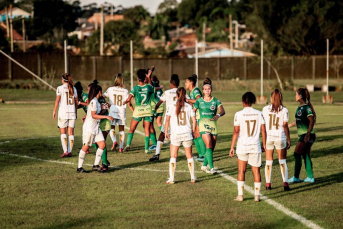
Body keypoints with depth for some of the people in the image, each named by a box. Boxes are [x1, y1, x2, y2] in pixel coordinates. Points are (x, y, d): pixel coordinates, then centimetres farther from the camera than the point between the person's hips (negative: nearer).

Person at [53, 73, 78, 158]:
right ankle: (70, 151, 6)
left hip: (63, 112, -4)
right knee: (71, 132, 6)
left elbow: (57, 100, -9)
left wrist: (54, 111, -3)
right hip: (72, 112, 4)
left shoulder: (60, 88, -4)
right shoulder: (73, 89, 10)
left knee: (63, 132, 0)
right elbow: (76, 101, 12)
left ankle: (65, 151, -11)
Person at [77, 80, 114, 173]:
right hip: (89, 127, -9)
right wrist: (106, 117, -22)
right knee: (86, 147, -3)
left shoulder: (96, 101, 13)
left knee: (102, 144, 1)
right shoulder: (93, 102, -16)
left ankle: (96, 165, 4)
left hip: (96, 127, 9)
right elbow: (94, 115, -21)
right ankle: (79, 167, 5)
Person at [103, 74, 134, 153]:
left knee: (112, 128, 10)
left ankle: (114, 141, -17)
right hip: (122, 111, 1)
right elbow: (129, 104, -3)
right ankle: (121, 147, 5)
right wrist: (134, 111, 7)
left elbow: (102, 97, -5)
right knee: (121, 129, 9)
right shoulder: (125, 91, -2)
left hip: (113, 111, -1)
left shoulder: (110, 89, -2)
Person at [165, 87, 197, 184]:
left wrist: (166, 131, 1)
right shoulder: (189, 107, 1)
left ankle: (171, 178, -1)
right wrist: (192, 131, 13)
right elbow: (194, 121, 1)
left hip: (175, 134, -2)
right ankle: (193, 177, 15)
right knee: (189, 156, 13)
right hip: (187, 133, 2)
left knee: (173, 157, 5)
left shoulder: (172, 107, -4)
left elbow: (167, 120, -8)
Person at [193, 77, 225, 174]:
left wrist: (218, 115, -32)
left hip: (213, 124, 3)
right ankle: (211, 168, -19)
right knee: (209, 145, -17)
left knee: (212, 148, 6)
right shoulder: (199, 101, 3)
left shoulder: (215, 101, 3)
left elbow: (223, 111, -10)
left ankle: (204, 165, 26)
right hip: (203, 124, -3)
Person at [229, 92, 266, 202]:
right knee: (256, 170, 7)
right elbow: (263, 130, 2)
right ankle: (257, 195, 7)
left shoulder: (239, 114, -8)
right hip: (255, 146, 2)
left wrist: (232, 147, -4)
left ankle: (240, 195, 7)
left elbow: (236, 132, -9)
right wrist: (264, 144, 14)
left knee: (241, 170, 9)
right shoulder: (259, 114, 0)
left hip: (242, 145, -2)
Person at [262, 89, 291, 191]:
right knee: (282, 161, 7)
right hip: (280, 137, -1)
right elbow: (285, 126, -4)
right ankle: (285, 183, 1)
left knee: (268, 162, 10)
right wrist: (288, 139, 4)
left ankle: (268, 184, 10)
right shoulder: (284, 110, -5)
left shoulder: (265, 109, -2)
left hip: (268, 137, 1)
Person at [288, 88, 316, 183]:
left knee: (297, 154, -7)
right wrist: (289, 125, 32)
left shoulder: (307, 107, -15)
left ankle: (296, 177, -2)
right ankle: (310, 177, 13)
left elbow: (312, 121, -19)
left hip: (307, 135, -9)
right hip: (302, 134, 9)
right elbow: (298, 120, 25)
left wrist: (308, 134, -24)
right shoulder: (300, 107, 12)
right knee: (306, 155, 10)